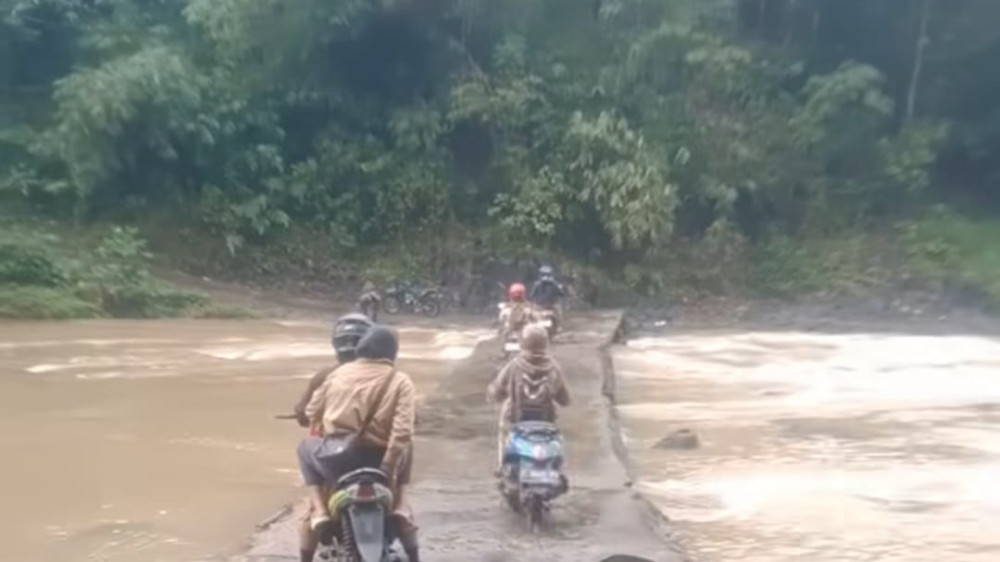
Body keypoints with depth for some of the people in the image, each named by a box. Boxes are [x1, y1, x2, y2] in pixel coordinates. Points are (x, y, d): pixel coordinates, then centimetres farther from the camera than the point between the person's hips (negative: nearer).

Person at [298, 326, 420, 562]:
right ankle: (401, 506, 14)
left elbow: (312, 412, 13)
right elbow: (402, 433, -13)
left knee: (306, 446, 33)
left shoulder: (341, 372, 7)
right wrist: (388, 472, -6)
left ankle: (320, 511, 15)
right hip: (378, 461, 0)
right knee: (404, 451, 32)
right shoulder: (400, 381, -1)